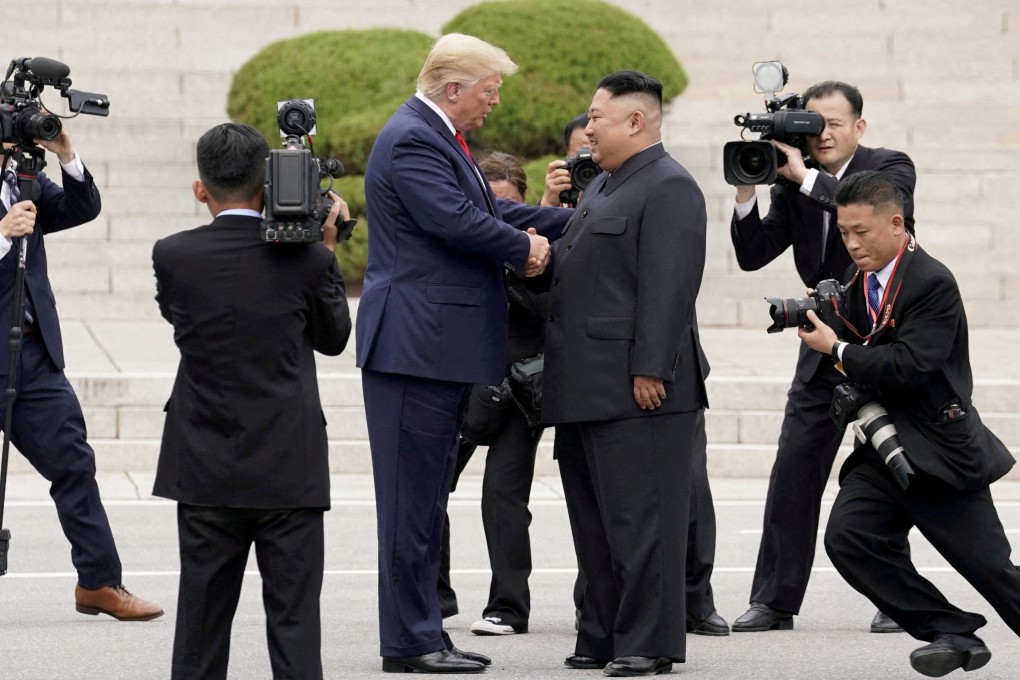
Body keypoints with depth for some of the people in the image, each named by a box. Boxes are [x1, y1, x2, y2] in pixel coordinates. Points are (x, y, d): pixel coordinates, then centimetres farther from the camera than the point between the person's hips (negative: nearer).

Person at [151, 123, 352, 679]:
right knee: (293, 621, 1)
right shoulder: (305, 258, -8)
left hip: (206, 469, 2)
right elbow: (333, 337, 8)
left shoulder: (173, 255, -6)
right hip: (289, 471, -1)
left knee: (202, 619, 10)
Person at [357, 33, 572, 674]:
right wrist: (525, 248, -7)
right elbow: (457, 220, -24)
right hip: (415, 346, -11)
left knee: (428, 496, 13)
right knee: (413, 495, -6)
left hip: (443, 349, 11)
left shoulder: (438, 136, 18)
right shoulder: (412, 140, -15)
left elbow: (491, 210, 19)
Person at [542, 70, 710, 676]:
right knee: (596, 523, 12)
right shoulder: (603, 187, 21)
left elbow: (669, 287, -18)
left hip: (637, 391, -10)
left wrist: (650, 371, -22)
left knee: (639, 519, -7)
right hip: (587, 390, 10)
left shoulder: (669, 188, -10)